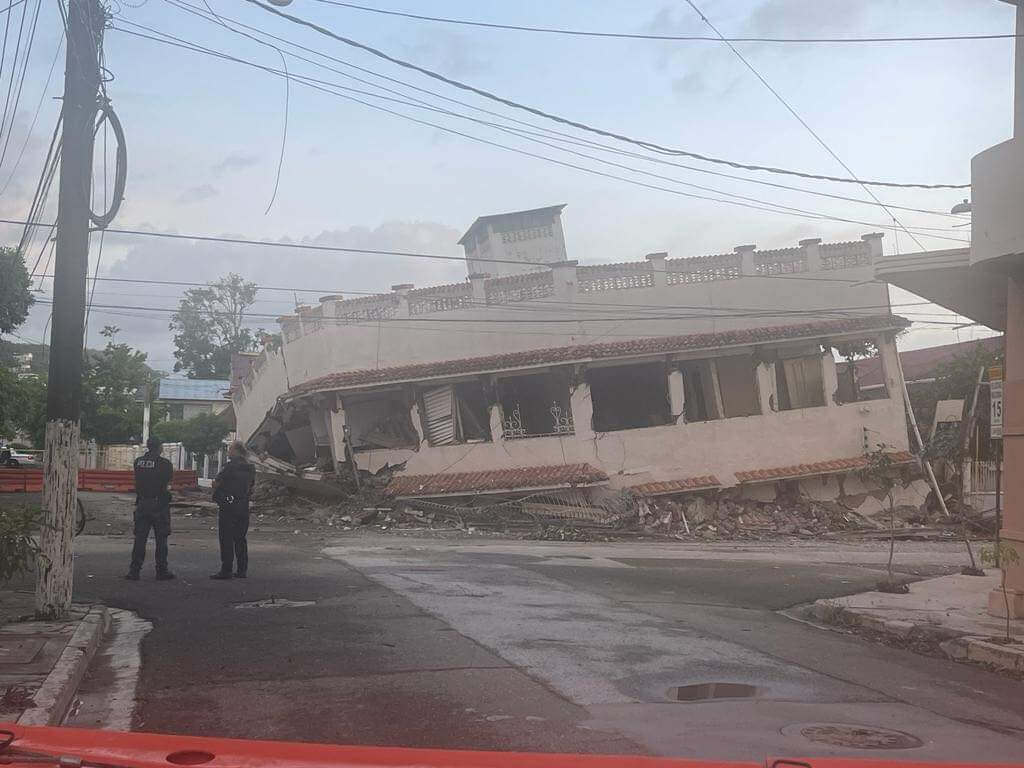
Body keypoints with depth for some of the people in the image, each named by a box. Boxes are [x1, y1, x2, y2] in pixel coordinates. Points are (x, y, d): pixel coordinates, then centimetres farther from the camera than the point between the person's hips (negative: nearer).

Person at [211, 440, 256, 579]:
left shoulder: (230, 466, -13)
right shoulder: (251, 468, 8)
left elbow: (216, 483, -9)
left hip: (227, 506, -7)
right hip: (244, 507, 7)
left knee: (226, 539, -2)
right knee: (240, 538, 12)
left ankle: (226, 570, -3)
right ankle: (242, 570, 13)